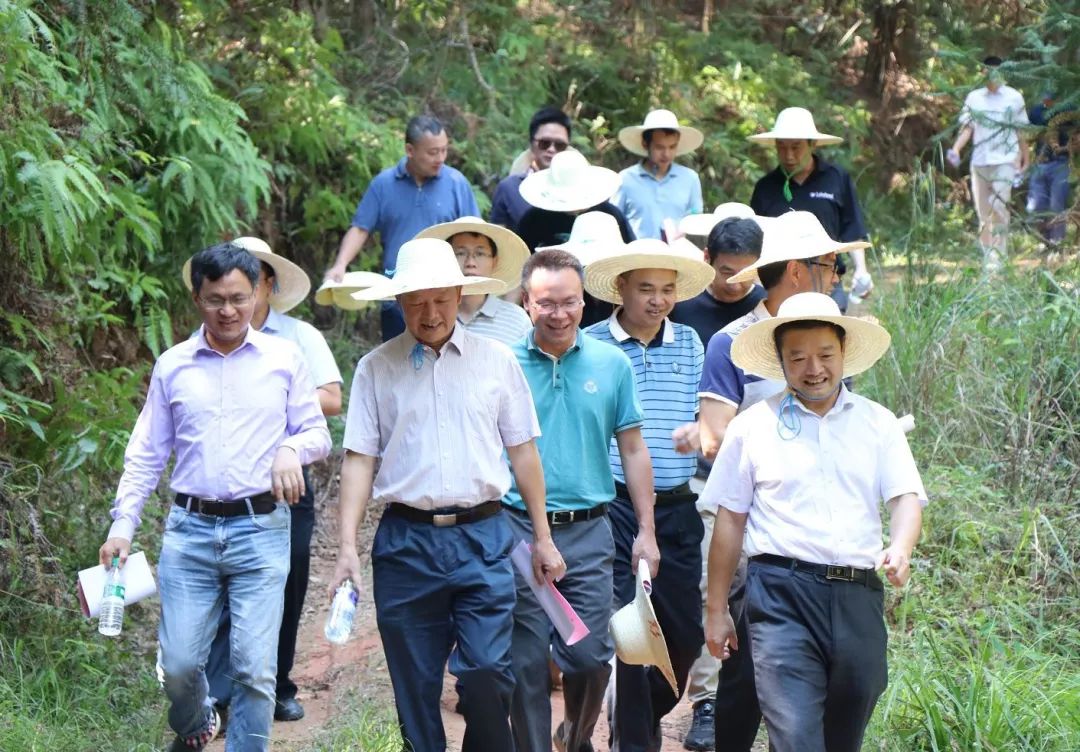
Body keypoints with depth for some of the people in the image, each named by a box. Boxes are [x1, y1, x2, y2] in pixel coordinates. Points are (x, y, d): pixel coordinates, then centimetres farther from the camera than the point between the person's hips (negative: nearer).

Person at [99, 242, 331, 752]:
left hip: (261, 528, -1)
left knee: (256, 669, -6)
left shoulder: (282, 358, 5)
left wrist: (293, 447, -14)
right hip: (190, 529, 1)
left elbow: (319, 433, 9)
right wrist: (123, 523, 4)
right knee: (179, 664, 2)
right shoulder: (173, 365, 9)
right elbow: (146, 453, 12)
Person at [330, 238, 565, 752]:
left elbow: (522, 452, 10)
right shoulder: (376, 368, 5)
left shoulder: (495, 359, 7)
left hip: (482, 538, 0)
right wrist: (347, 546, -6)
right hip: (405, 541, 1)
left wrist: (543, 538, 9)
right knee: (415, 687, 6)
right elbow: (359, 459, 2)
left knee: (488, 676, -9)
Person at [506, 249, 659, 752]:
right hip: (516, 530, -1)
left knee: (590, 654, -1)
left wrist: (646, 532, 6)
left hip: (587, 531, 1)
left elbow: (633, 450, 10)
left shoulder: (612, 364, 6)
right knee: (526, 663, 2)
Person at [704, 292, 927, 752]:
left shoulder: (878, 424, 12)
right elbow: (729, 521, 9)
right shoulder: (753, 426, 8)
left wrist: (901, 548, -19)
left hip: (858, 596, 3)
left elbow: (906, 497, 4)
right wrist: (716, 610, 8)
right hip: (782, 596, -3)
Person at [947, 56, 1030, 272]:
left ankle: (997, 258, -15)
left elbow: (1020, 131, 6)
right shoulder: (973, 98, 9)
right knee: (983, 211, 5)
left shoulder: (1014, 98, 3)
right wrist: (955, 149, -10)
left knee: (999, 206, -15)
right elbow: (967, 128, 5)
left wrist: (1025, 157, 5)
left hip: (1004, 162, -3)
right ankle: (987, 255, 13)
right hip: (979, 162, 3)